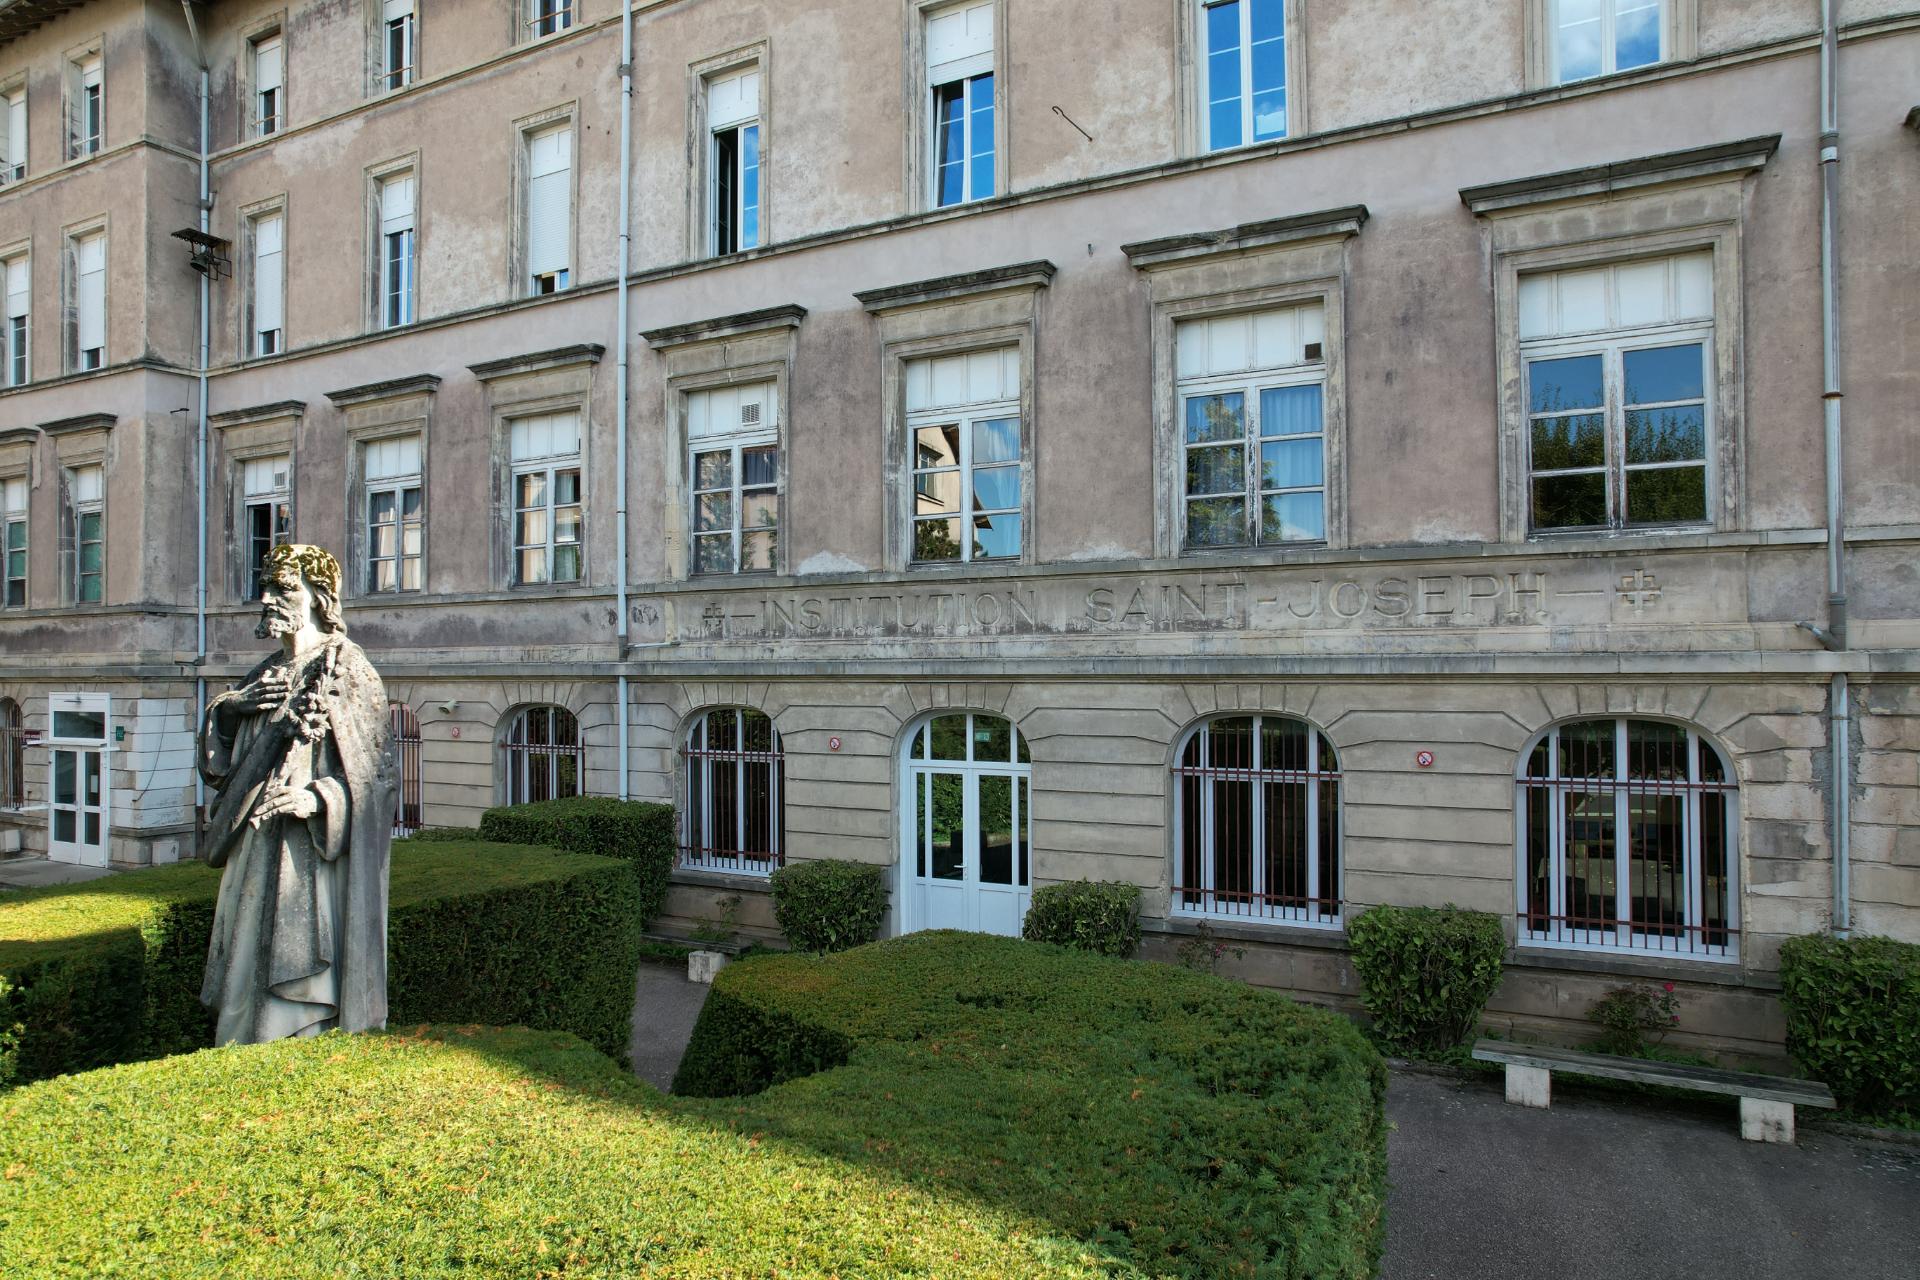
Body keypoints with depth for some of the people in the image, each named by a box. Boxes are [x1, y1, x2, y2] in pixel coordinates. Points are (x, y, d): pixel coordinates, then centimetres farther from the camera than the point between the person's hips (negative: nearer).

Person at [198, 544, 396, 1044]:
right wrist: (230, 705, -2)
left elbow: (374, 766, -10)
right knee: (250, 968, 12)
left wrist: (318, 798, -25)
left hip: (311, 847, -7)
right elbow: (218, 758, 16)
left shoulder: (346, 669, -6)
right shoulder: (266, 674, 15)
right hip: (258, 848, 7)